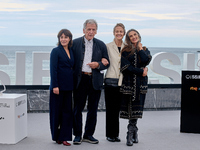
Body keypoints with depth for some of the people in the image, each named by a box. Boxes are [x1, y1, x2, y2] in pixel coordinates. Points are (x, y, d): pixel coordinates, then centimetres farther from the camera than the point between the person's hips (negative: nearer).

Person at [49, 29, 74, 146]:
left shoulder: (71, 51, 12)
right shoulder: (56, 51, -5)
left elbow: (72, 68, 14)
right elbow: (53, 69, -11)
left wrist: (72, 85, 8)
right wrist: (55, 86, -17)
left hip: (68, 86, 6)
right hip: (58, 86, -6)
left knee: (67, 111, 4)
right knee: (57, 111, 3)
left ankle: (64, 137, 10)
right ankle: (56, 136, 16)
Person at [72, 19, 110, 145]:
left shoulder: (101, 45, 8)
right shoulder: (75, 43, 4)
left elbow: (107, 63, 9)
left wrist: (98, 64, -11)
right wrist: (72, 76, -7)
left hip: (95, 81, 2)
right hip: (80, 80, -2)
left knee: (93, 109, 8)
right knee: (78, 108, 2)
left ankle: (88, 134, 20)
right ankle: (77, 135, 13)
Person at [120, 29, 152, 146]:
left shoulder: (145, 50, 13)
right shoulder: (125, 51, 4)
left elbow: (146, 61, -7)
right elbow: (125, 66, -8)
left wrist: (140, 49, 3)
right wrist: (141, 71, -10)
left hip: (141, 83, 2)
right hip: (129, 82, -2)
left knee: (136, 108, -1)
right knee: (131, 107, -5)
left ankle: (131, 135, 4)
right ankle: (134, 133, 1)